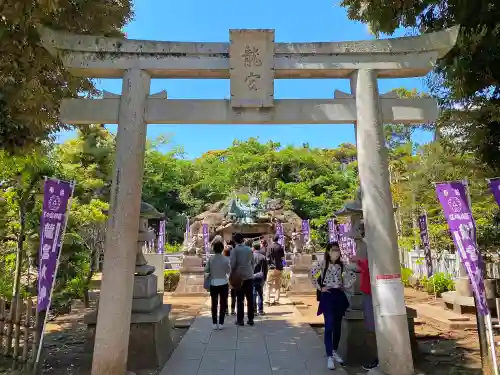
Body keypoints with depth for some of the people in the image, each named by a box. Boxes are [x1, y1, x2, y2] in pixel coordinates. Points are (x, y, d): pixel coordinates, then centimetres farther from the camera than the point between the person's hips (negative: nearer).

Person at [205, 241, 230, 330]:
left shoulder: (210, 259, -7)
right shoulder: (226, 259, -10)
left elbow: (206, 270, -2)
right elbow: (229, 271, -3)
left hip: (213, 283, 1)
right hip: (223, 283, -1)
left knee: (214, 304, 11)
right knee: (223, 304, 9)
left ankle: (214, 323, 13)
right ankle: (221, 323, 10)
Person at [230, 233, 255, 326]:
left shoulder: (234, 250, -6)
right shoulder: (249, 249, 5)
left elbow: (233, 264, -11)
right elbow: (252, 263, 10)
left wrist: (232, 275, 0)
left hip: (239, 276, -3)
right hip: (249, 276, 3)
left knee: (240, 299, 4)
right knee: (250, 299, 8)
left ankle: (240, 319, 8)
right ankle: (250, 319, 12)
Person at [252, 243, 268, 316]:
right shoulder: (263, 257, 6)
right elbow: (266, 269, 8)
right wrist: (264, 278, 15)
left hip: (252, 277, -3)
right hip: (261, 278, 3)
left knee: (253, 294, 1)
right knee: (260, 294, 11)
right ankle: (260, 310, 13)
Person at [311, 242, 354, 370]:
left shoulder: (340, 265, 8)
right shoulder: (323, 263, -7)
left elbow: (343, 283, 12)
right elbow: (312, 274, -11)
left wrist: (353, 277, -3)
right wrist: (319, 287, -10)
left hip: (339, 295, 5)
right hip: (328, 296, -5)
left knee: (337, 326, 13)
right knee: (329, 326, -7)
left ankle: (335, 351, 29)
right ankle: (329, 356, 0)